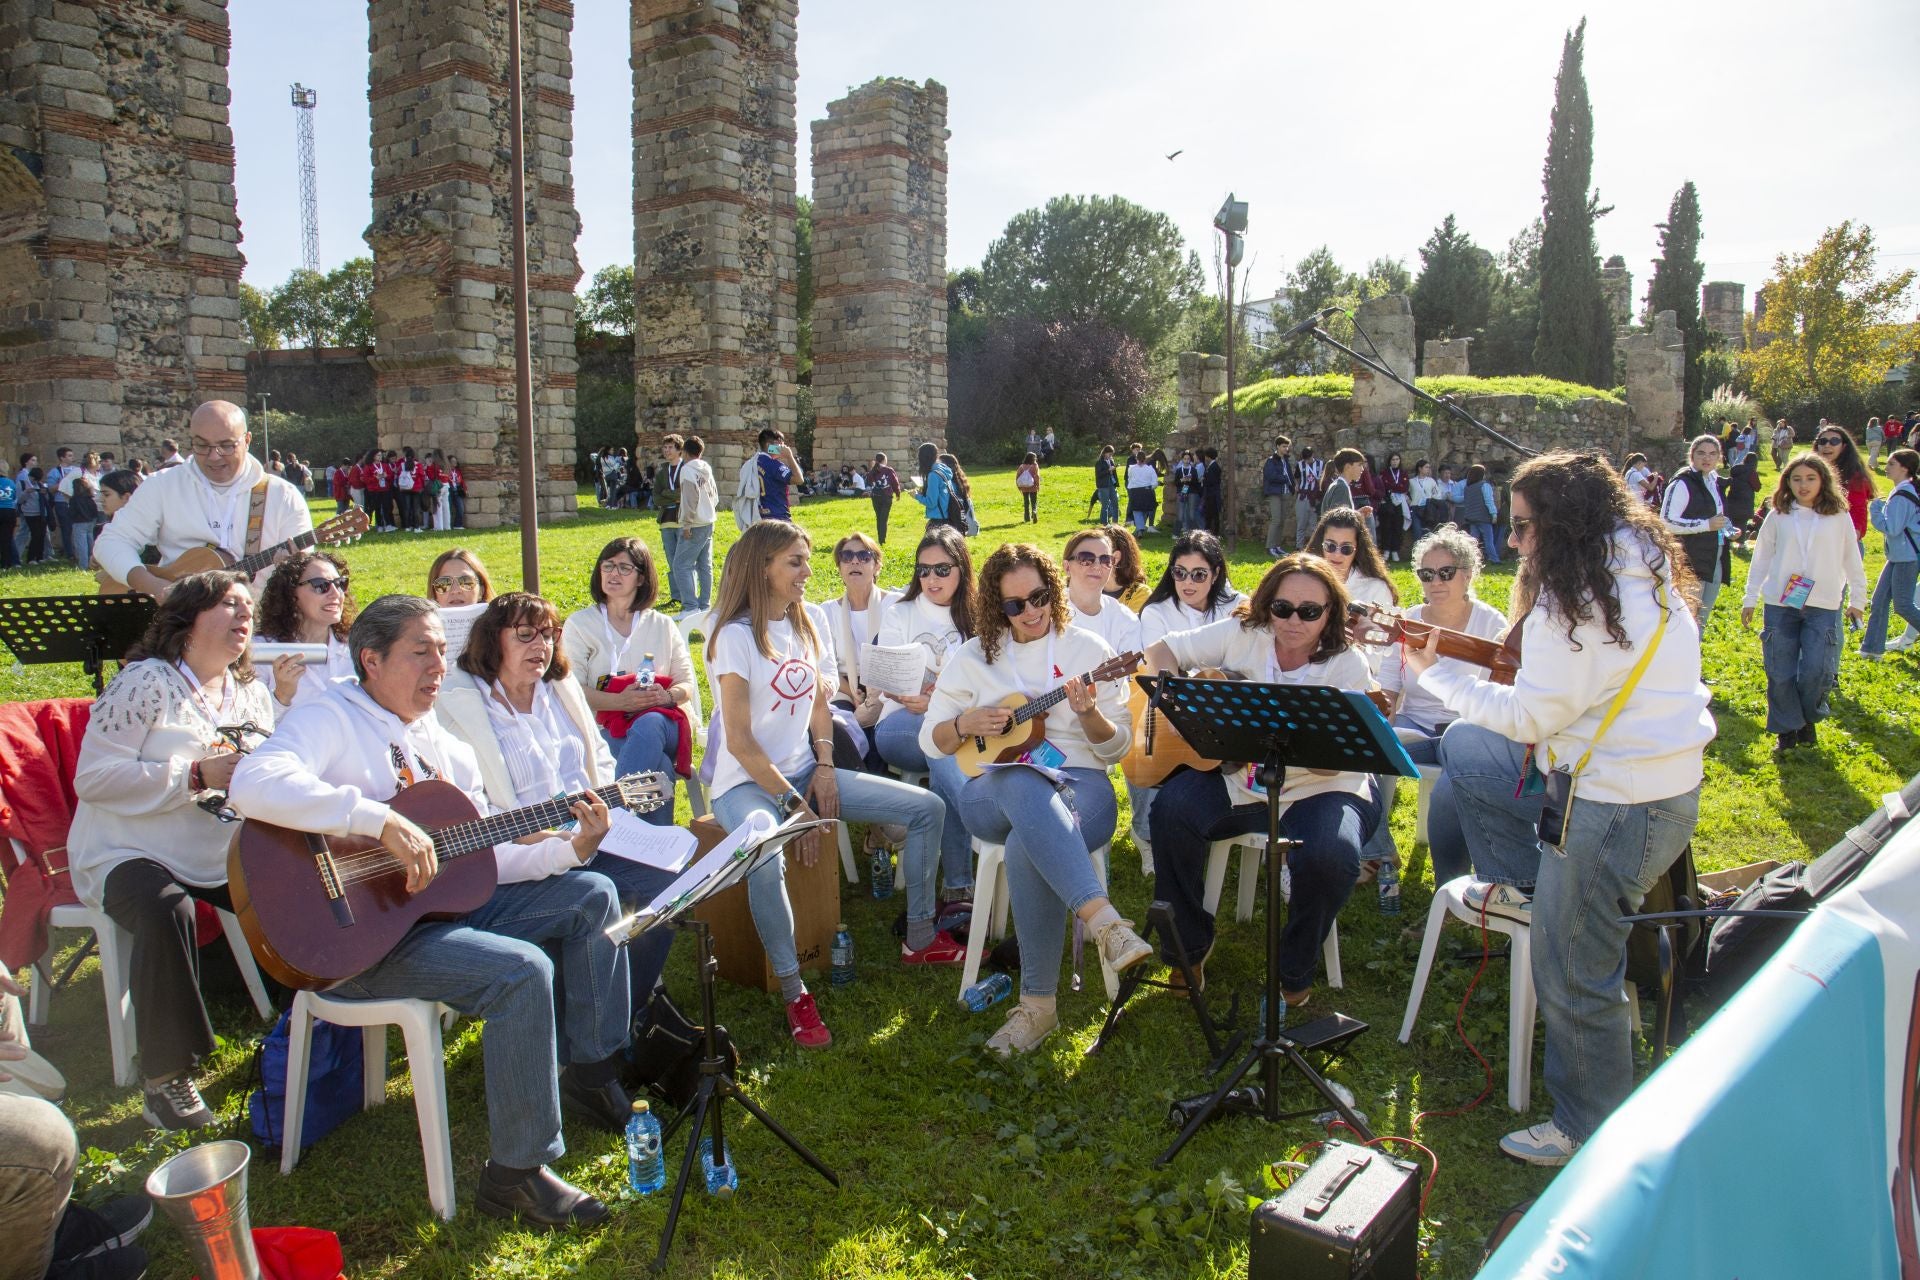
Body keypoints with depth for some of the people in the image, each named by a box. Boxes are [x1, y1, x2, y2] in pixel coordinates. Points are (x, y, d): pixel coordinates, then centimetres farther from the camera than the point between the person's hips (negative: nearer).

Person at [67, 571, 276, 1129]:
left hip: (225, 857, 6)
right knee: (166, 913, -36)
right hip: (129, 854, -6)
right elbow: (92, 778, -17)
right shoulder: (146, 682, -9)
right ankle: (165, 1077, -21)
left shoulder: (252, 694, 11)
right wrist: (195, 776, -23)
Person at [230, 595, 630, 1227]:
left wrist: (570, 849, -3)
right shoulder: (332, 718, -9)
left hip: (444, 903, 9)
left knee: (592, 895, 4)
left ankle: (592, 1072, 13)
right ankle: (516, 1173, -14)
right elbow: (254, 783, -32)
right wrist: (385, 823, -35)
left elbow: (486, 856, 13)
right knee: (522, 970, -28)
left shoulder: (444, 744, 15)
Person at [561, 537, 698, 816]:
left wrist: (666, 695, -15)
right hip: (606, 730, -1)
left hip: (659, 723, 2)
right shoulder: (579, 624, 12)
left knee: (649, 725, -39)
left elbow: (687, 684, 11)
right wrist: (621, 702, -19)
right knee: (659, 768, -37)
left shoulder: (662, 625, 18)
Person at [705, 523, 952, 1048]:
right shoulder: (737, 635, -14)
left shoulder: (801, 624, 8)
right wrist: (792, 805, -19)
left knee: (927, 808, -1)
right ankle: (793, 991, -22)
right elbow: (739, 740, -17)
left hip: (804, 772, 8)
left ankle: (920, 938, 12)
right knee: (766, 858, -41)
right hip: (746, 783, -7)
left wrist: (825, 766, 1)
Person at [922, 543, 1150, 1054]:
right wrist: (965, 724, -7)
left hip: (1082, 787, -1)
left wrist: (1088, 714, -14)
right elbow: (930, 740, 14)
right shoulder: (975, 656, 12)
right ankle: (1104, 919, -48)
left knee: (1028, 845, -37)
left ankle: (1038, 1002, -28)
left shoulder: (1088, 649, 9)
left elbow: (1116, 749, 7)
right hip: (993, 795, 1)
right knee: (1025, 784, -39)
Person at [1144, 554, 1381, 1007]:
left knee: (1331, 857, -33)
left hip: (1321, 789, -2)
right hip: (1236, 779, 3)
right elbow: (1160, 652, 3)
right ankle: (1188, 945, -2)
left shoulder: (1348, 666, -8)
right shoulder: (1243, 635, -1)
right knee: (1172, 808, -25)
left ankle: (1295, 971, 0)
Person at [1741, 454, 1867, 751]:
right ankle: (1787, 728, 17)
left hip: (1823, 606, -1)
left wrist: (1857, 599, 14)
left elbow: (1852, 561, 11)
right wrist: (1750, 599, 8)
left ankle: (1808, 719, 18)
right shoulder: (1778, 516, 4)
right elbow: (1761, 559, 9)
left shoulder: (1838, 517, 4)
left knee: (1816, 671, -8)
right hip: (1779, 604, 1)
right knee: (1780, 673, 1)